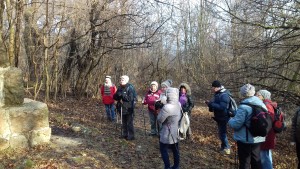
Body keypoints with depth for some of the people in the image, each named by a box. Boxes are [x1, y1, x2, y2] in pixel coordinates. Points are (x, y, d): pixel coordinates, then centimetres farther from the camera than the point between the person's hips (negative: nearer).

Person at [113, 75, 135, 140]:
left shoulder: (130, 88, -13)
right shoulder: (120, 88, 7)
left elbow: (130, 98, -21)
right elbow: (115, 97, 6)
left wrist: (122, 95, -23)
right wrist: (119, 98, -14)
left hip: (128, 108, -6)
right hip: (121, 108, 7)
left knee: (129, 123, 2)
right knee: (123, 122, 17)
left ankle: (131, 136, 12)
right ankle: (124, 134, 30)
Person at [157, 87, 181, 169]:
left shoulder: (167, 107, -30)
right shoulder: (178, 104, -3)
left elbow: (159, 120, -20)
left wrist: (161, 110, -6)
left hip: (168, 133, -8)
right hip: (176, 132, 8)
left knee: (163, 149, 11)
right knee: (175, 149, 19)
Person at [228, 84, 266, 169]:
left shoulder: (244, 106, -22)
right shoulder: (261, 104, 3)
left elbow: (236, 124, -22)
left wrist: (230, 120, 0)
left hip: (245, 139, -7)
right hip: (258, 139, 7)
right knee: (256, 161, 20)